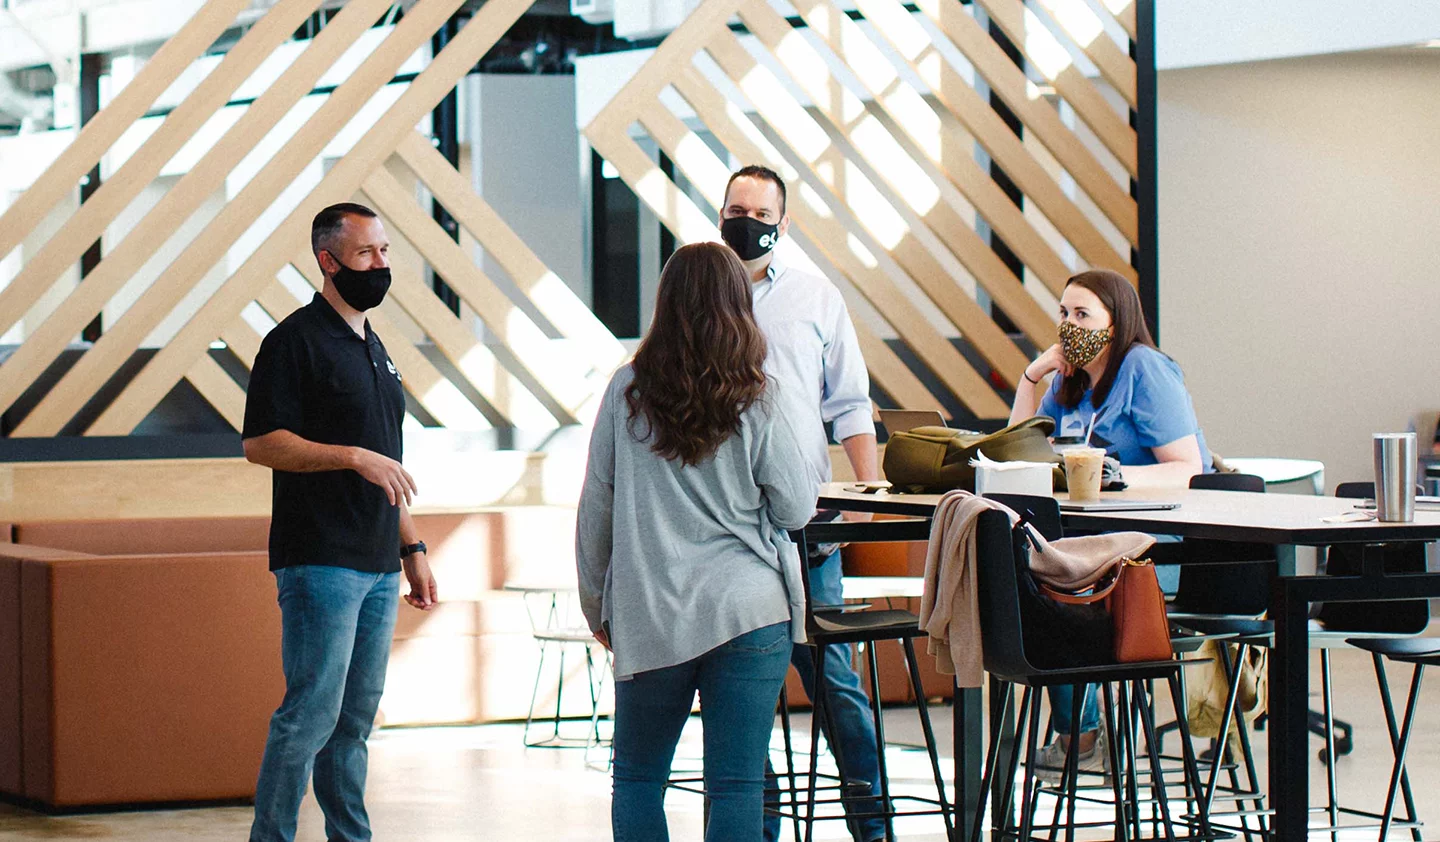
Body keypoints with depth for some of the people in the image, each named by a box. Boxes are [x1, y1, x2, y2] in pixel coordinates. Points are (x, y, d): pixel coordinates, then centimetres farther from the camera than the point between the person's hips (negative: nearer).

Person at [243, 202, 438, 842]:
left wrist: (411, 548, 21)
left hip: (378, 566, 8)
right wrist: (355, 456, -19)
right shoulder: (296, 340, -6)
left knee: (355, 719, 9)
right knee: (311, 712, -10)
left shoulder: (373, 349, 20)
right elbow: (261, 443, -14)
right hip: (319, 563, -8)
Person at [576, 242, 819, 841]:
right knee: (736, 785, 0)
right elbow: (797, 509, 0)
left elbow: (596, 508, 4)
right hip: (749, 611, -1)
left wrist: (596, 603, 16)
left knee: (637, 779, 14)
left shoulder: (627, 392, 0)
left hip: (648, 613, 1)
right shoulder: (754, 401, -4)